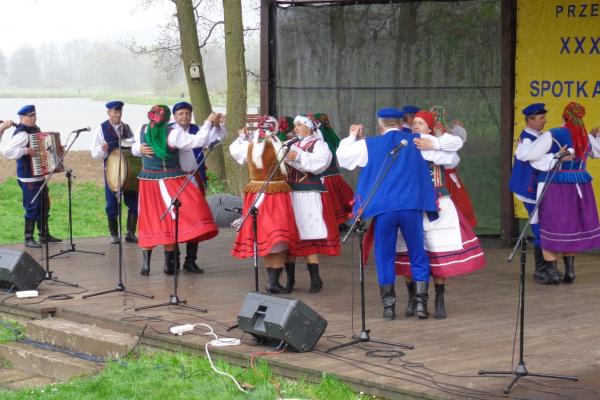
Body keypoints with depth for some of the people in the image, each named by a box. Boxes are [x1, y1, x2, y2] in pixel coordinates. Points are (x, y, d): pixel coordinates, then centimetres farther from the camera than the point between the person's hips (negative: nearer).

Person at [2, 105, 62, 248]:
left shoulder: (35, 129, 10)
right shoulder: (21, 134, -18)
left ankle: (44, 235, 27)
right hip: (28, 178, -9)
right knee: (32, 208, -5)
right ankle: (28, 239, 2)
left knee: (44, 206, 16)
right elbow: (7, 151, -28)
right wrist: (26, 151, -29)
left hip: (39, 175, 9)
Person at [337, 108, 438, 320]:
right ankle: (421, 301, 3)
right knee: (418, 254, 10)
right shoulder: (416, 141, 6)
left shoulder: (369, 145, 3)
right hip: (411, 207, 0)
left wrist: (352, 137, 29)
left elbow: (342, 156, 15)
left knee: (385, 257, 10)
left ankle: (388, 305, 9)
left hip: (383, 209, 0)